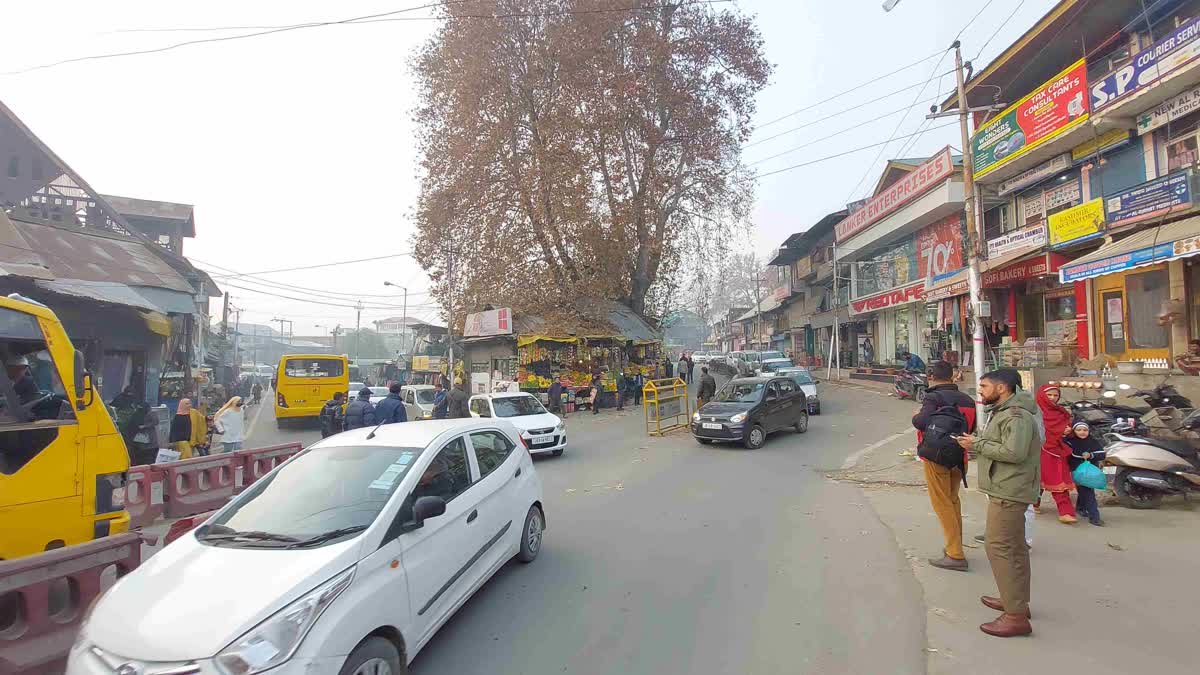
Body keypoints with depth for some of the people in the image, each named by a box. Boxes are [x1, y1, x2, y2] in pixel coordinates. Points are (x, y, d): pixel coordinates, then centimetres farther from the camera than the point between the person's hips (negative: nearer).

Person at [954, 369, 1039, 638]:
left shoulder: (1016, 416, -17)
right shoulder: (1004, 411, 17)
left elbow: (1014, 452, -27)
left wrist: (978, 445, -18)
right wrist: (977, 442, 3)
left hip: (1008, 492, -11)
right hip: (1007, 490, 11)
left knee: (999, 547, -10)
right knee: (1014, 547, 20)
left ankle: (1016, 616, -5)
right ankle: (1017, 601, 34)